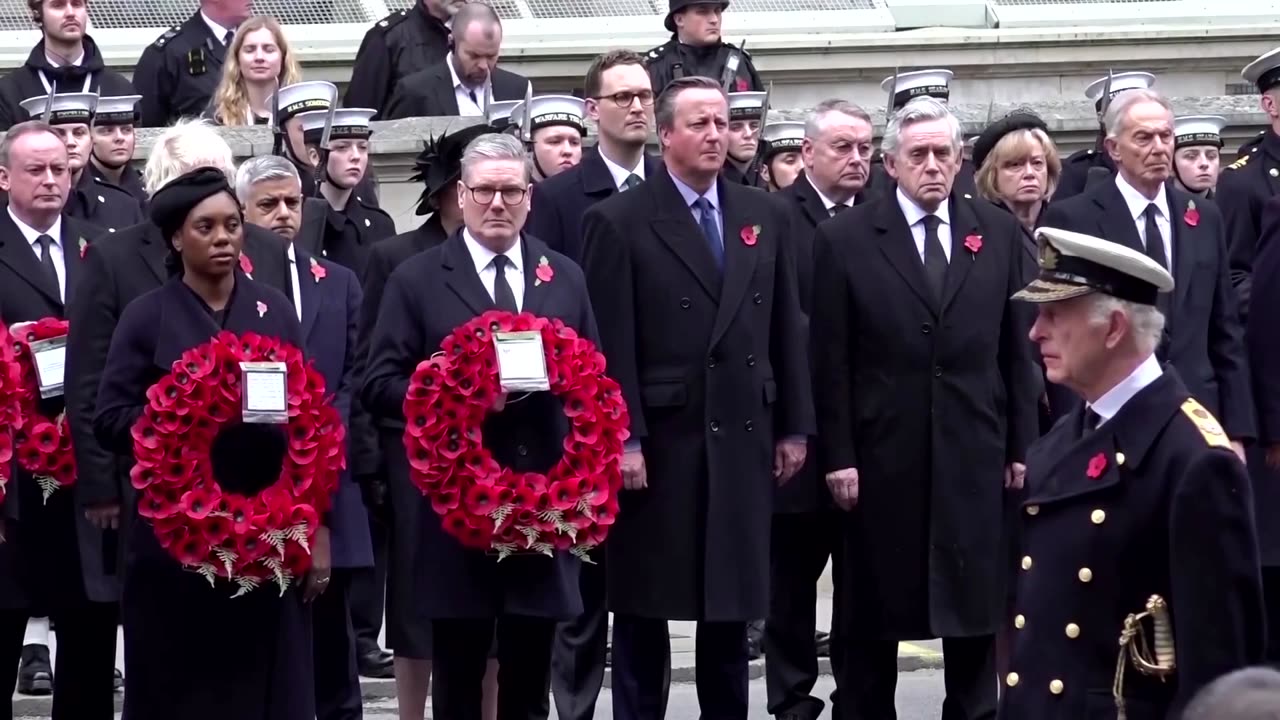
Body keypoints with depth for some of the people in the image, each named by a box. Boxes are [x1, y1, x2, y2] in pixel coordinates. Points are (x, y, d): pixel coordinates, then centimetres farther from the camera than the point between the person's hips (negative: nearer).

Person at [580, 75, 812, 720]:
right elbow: (610, 344, -9)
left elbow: (787, 329, 12)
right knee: (644, 608, 3)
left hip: (742, 440, 4)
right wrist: (621, 440, -14)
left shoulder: (765, 217, 10)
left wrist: (794, 426, 7)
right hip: (659, 443, -4)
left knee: (732, 607, 9)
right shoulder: (619, 222, -4)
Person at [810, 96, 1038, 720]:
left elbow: (1019, 348, 7)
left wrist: (1022, 445, 3)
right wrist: (837, 456, -7)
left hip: (975, 455, 2)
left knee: (977, 608, 7)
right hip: (881, 458, -2)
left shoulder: (999, 233, 6)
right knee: (871, 615, 6)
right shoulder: (844, 239, -1)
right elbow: (831, 361, -3)